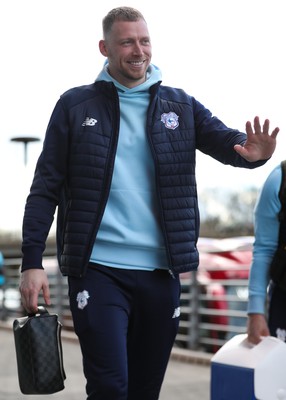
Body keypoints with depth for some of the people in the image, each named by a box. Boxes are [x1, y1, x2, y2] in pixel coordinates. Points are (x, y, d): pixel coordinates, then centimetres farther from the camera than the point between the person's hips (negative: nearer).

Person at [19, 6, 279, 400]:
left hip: (160, 271, 3)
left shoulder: (180, 105, 9)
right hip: (97, 268, -3)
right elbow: (46, 187, 1)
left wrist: (252, 151, -28)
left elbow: (225, 139, -2)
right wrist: (32, 261, -6)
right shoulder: (76, 105, 3)